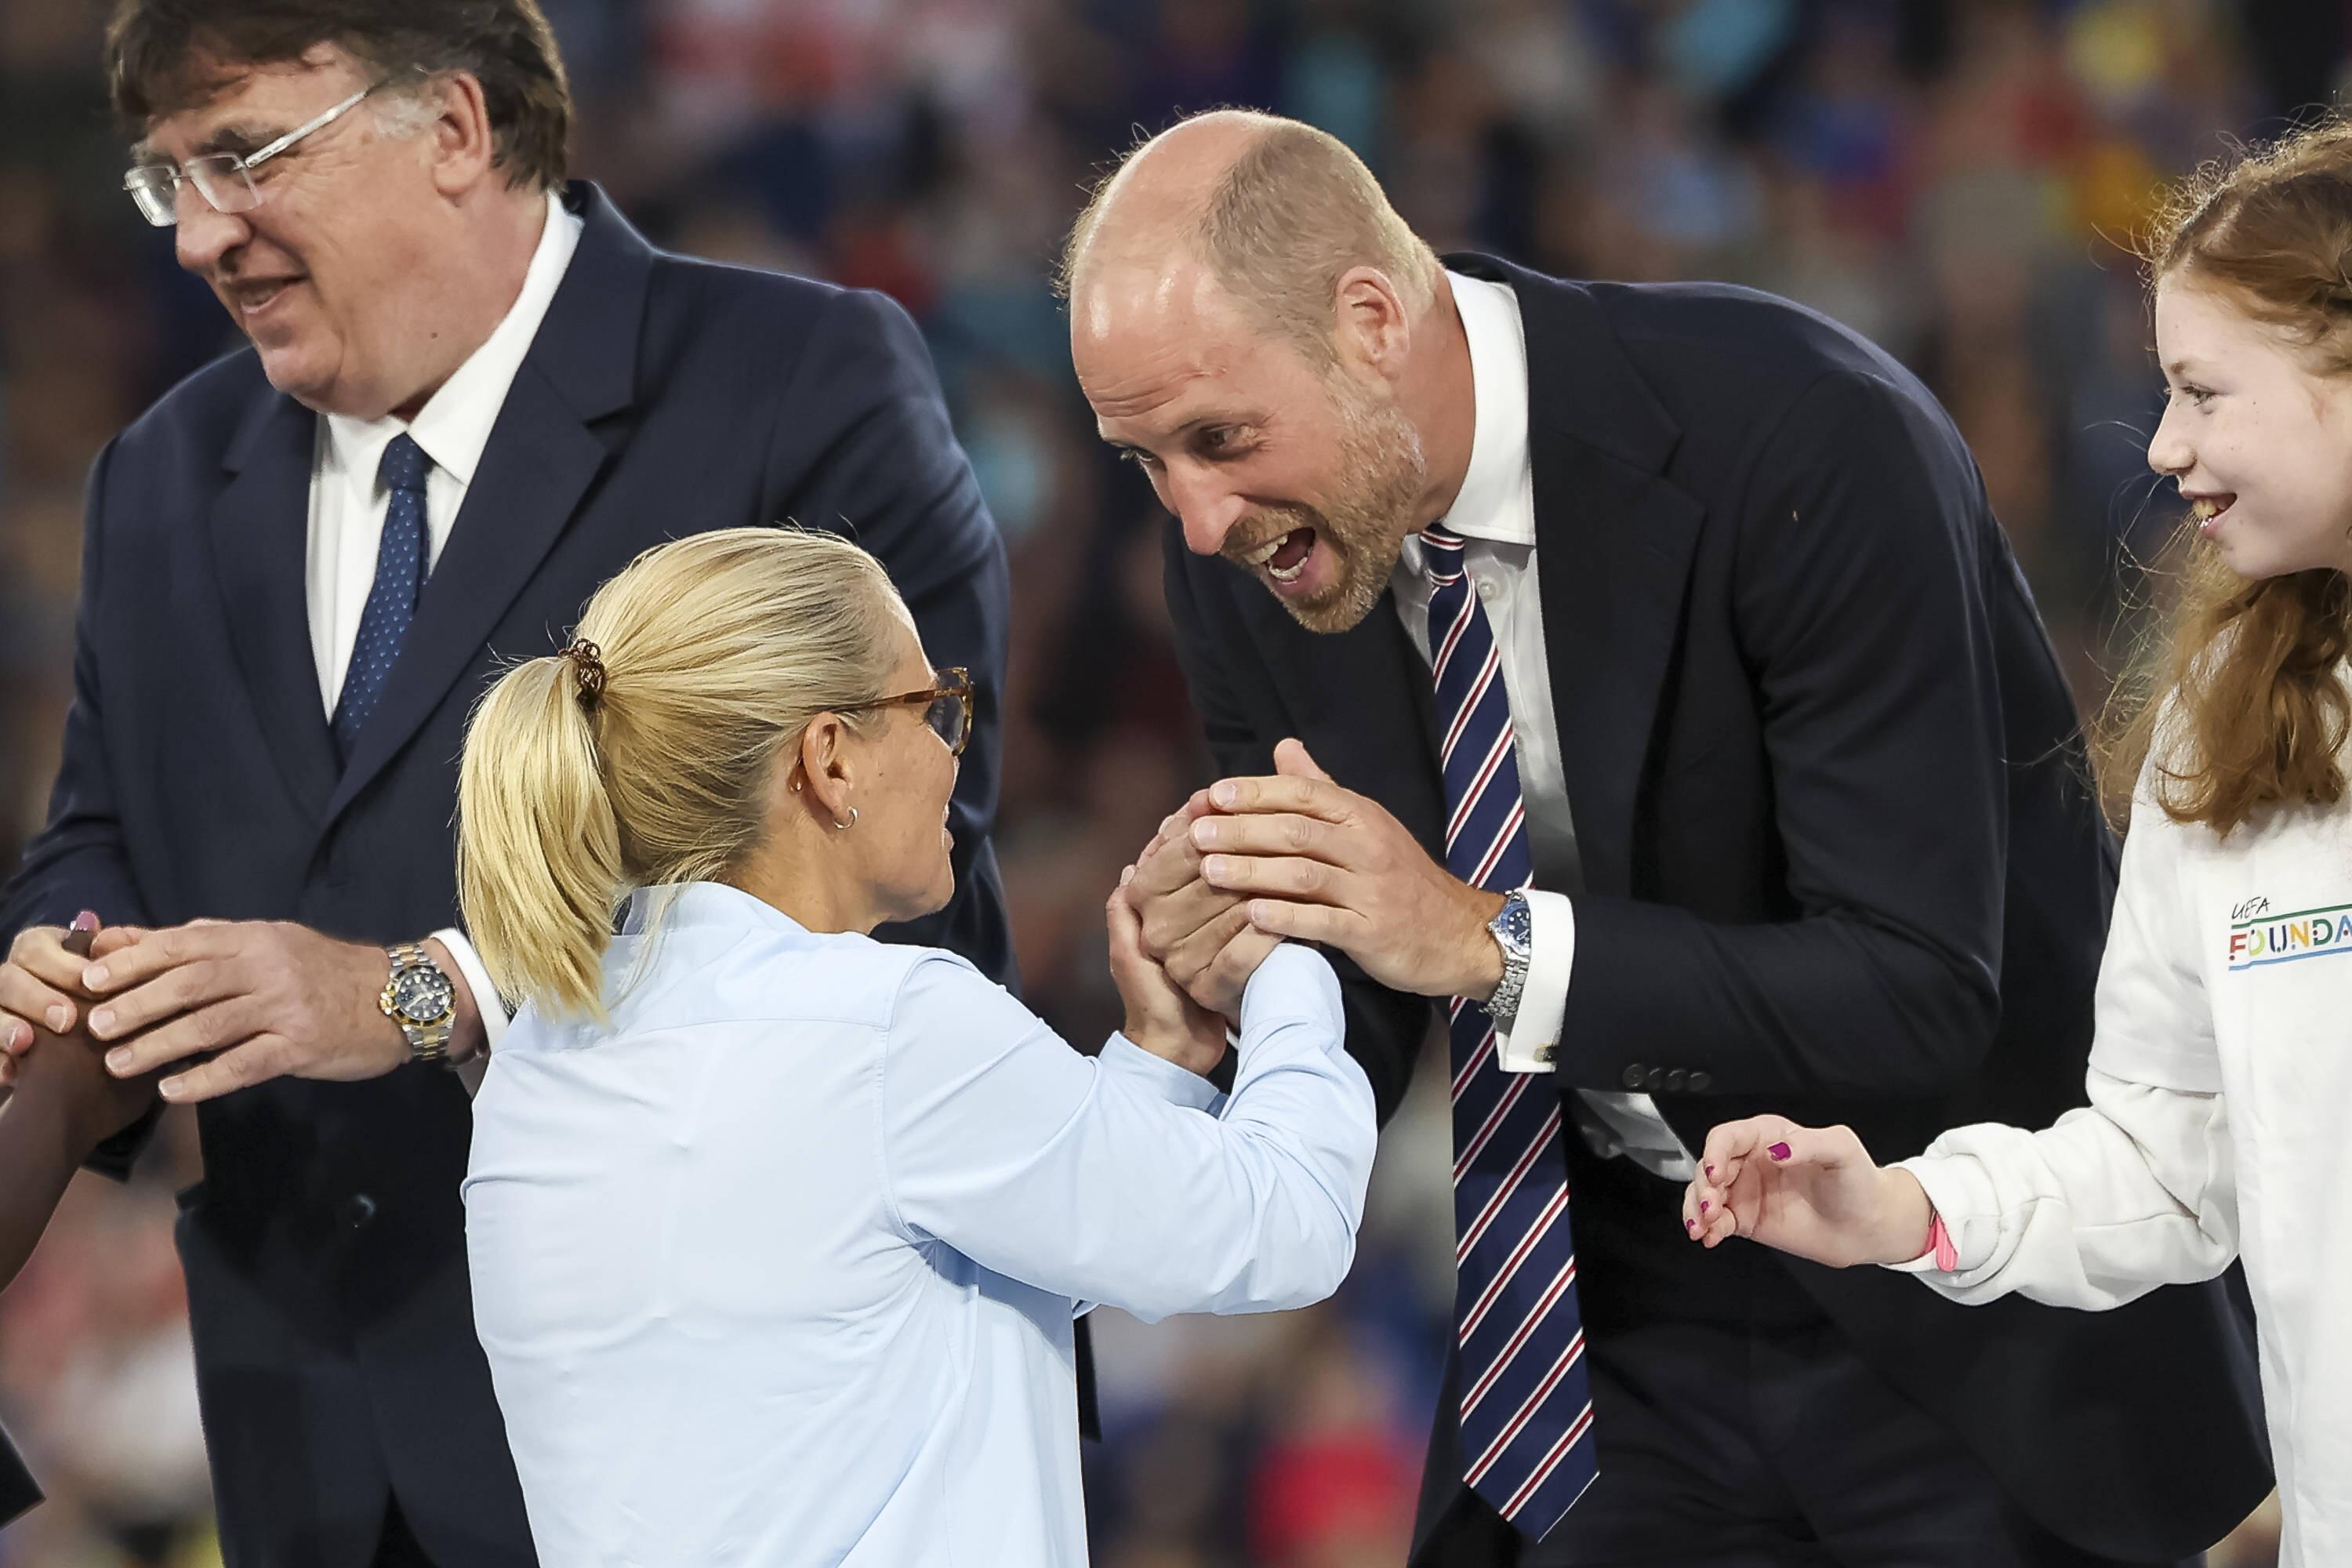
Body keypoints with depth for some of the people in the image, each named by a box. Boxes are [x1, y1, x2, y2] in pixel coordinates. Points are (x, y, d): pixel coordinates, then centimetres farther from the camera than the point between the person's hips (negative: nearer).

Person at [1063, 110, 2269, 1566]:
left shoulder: (1813, 439, -24)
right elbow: (1356, 1069, 1)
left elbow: (1921, 995, -26)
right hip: (1623, 1317, 5)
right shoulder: (1242, 556, -6)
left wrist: (1495, 943, -33)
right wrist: (1235, 990, -22)